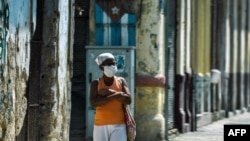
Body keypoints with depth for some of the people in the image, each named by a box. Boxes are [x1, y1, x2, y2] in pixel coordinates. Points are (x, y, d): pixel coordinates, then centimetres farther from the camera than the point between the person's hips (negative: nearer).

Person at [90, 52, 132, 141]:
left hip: (118, 125, 0)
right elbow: (93, 102, -14)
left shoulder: (121, 81, 5)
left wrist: (109, 92, -14)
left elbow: (128, 100, -7)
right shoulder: (96, 83, 2)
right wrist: (116, 95, -16)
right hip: (101, 125, 0)